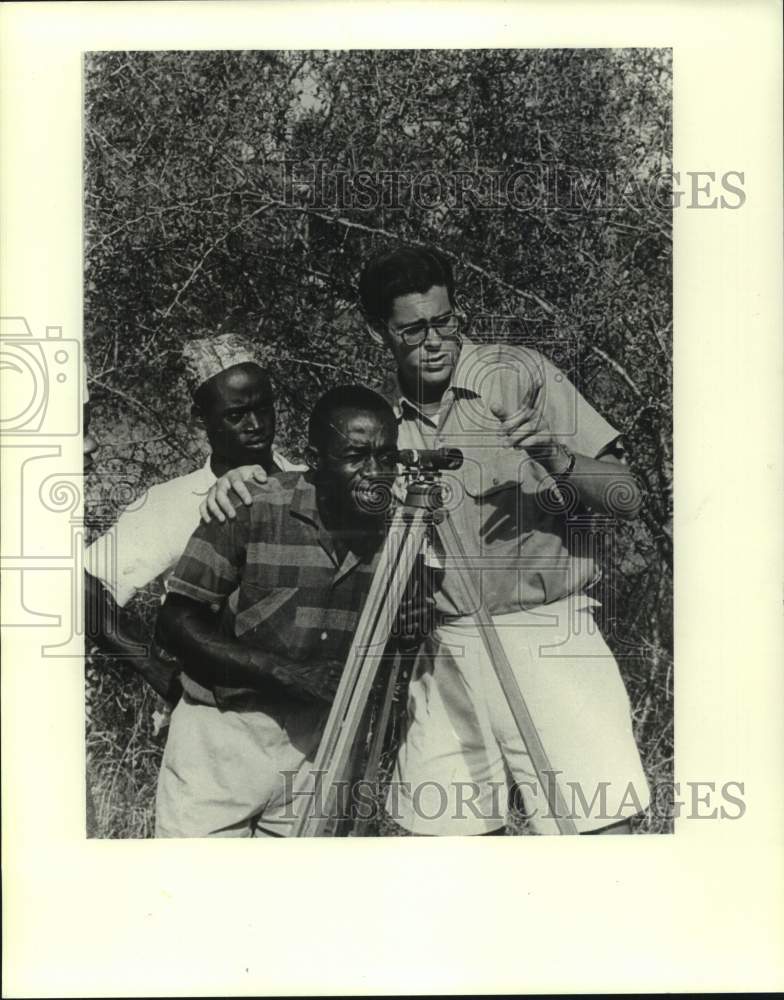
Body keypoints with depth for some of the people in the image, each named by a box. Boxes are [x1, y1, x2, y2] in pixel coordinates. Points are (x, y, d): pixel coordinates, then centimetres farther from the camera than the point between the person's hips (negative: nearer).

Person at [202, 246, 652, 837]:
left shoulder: (520, 374, -1)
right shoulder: (383, 418, 9)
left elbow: (626, 498, -2)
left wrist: (557, 459, -21)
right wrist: (252, 476, 3)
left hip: (550, 634, -3)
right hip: (448, 648, 3)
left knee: (600, 821, -11)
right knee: (437, 825, 0)